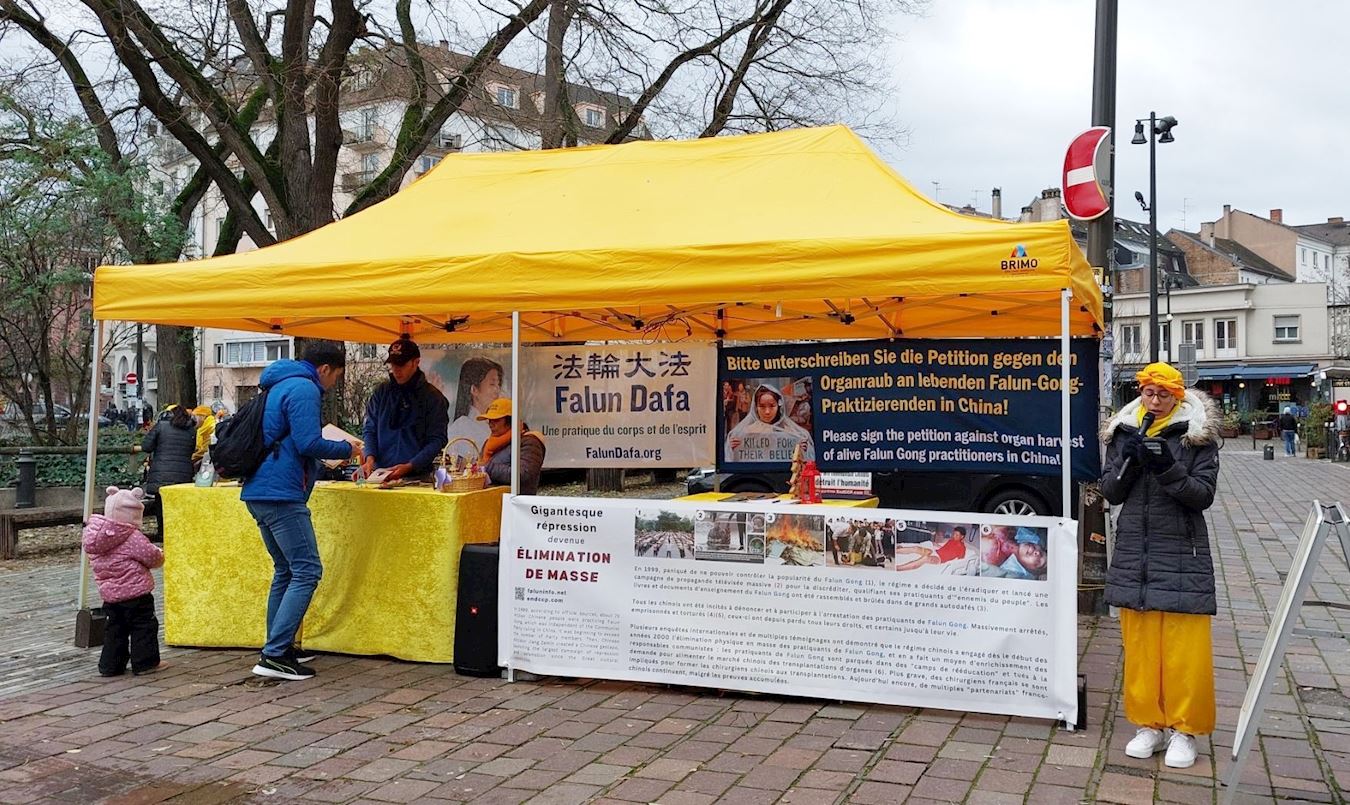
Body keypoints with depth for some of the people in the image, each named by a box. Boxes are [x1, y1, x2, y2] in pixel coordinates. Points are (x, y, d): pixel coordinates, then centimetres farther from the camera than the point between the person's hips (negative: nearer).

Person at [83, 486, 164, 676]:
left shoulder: (94, 537, 5)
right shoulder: (134, 538, -17)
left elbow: (94, 561, 16)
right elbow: (152, 557, -14)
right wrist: (161, 556, 10)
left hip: (109, 595, 7)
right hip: (135, 594, -7)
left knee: (115, 628, 16)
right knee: (144, 627, 4)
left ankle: (110, 665, 17)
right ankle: (145, 663, 6)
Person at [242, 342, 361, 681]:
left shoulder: (281, 385, 21)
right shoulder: (304, 389, -10)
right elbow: (309, 443, -17)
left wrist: (334, 451, 26)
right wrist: (347, 449, -2)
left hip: (259, 492, 11)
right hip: (281, 494, -11)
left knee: (286, 571, 17)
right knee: (306, 572, -9)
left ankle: (278, 647, 22)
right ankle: (274, 656, -12)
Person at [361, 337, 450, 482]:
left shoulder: (433, 397, -1)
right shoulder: (381, 391, 10)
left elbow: (437, 440, -4)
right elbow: (370, 430, 13)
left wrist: (409, 466, -14)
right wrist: (370, 457, -5)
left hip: (417, 475, -3)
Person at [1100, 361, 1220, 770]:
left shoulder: (1197, 436, -2)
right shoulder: (1123, 433, 8)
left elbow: (1203, 494, -8)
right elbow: (1110, 492, 5)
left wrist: (1168, 469, -24)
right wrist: (1129, 463, -13)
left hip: (1182, 557, -3)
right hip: (1134, 555, 3)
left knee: (1185, 648, -1)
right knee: (1139, 645, 7)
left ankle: (1183, 729, 12)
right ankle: (1149, 724, 19)